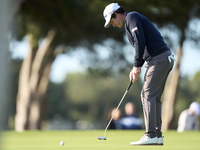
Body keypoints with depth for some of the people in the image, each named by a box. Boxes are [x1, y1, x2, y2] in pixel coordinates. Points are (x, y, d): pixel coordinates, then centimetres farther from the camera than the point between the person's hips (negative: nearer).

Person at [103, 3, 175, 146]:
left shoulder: (132, 17, -5)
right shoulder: (131, 22, 26)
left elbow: (140, 41, -17)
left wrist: (137, 66, -13)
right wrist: (136, 69, 16)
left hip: (159, 59, -10)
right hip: (166, 58, 10)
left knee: (148, 95, -11)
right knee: (154, 97, 11)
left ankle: (151, 136, -15)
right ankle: (157, 135, 10)